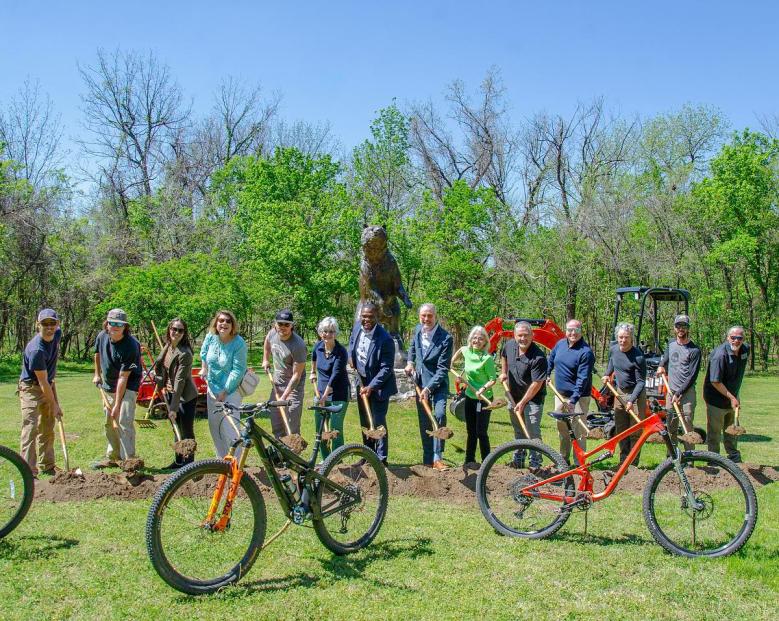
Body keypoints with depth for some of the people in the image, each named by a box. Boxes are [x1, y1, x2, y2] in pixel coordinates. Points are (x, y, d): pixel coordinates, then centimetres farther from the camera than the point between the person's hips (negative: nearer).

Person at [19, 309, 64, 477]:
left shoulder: (57, 334, -7)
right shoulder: (36, 350, -29)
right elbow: (43, 382, -24)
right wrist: (54, 405, -18)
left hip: (48, 386, 8)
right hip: (31, 389, -8)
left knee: (48, 430, 14)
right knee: (31, 428, -13)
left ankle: (46, 466, 25)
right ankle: (29, 472, -13)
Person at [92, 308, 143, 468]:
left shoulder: (131, 346, -28)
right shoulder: (102, 336, -8)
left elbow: (123, 378, -28)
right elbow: (97, 353, 18)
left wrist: (117, 405, -27)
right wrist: (97, 374, 16)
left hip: (127, 387, -7)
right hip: (108, 386, 7)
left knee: (124, 422, -15)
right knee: (109, 423, 15)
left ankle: (129, 460, -10)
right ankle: (112, 457, 28)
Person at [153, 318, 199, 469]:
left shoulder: (185, 353, -22)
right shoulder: (167, 346, 2)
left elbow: (180, 380, -25)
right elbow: (159, 366, 20)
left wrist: (174, 407, -26)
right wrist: (162, 383, 6)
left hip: (185, 397, -8)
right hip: (170, 394, 8)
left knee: (187, 432, 2)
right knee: (177, 430, 18)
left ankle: (189, 463, 13)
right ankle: (178, 461, 30)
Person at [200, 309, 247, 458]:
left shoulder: (239, 344, -21)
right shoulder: (211, 337, -5)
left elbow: (238, 370, -22)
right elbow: (204, 352, 19)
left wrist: (224, 392, -20)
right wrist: (204, 369, 12)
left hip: (231, 390, -7)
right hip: (212, 387, 7)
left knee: (230, 427, -12)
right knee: (214, 425, 15)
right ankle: (222, 459, 30)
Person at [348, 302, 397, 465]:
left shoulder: (385, 339, -26)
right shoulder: (357, 327, -5)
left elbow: (386, 368, -22)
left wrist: (371, 387, -26)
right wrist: (351, 357, 3)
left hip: (379, 385, -7)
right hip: (362, 382, 7)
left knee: (378, 422, -5)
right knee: (365, 422, 16)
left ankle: (381, 459, 6)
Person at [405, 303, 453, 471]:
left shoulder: (445, 338, -19)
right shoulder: (417, 330, 0)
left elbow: (442, 369, -21)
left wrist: (429, 388, -25)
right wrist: (410, 362, 7)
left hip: (438, 384, -5)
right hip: (420, 383, 5)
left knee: (439, 415, -22)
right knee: (424, 422, 9)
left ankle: (437, 457, -14)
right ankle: (427, 459, 19)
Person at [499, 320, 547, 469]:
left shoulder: (538, 357, -26)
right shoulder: (509, 345, -5)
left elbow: (537, 383, -25)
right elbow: (503, 355, 21)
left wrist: (523, 402, -22)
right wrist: (503, 372, 15)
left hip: (533, 398, -7)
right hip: (514, 396, 7)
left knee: (533, 432, -8)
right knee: (518, 430, 19)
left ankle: (535, 463, 4)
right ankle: (519, 459, 34)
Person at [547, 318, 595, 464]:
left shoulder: (586, 352, -18)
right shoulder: (560, 344, 3)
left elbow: (583, 378, -23)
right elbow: (551, 359, 24)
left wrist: (573, 400, -27)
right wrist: (546, 374, 23)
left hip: (578, 397, -7)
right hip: (560, 393, 7)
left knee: (578, 430, -3)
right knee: (561, 427, 15)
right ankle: (564, 458, 29)